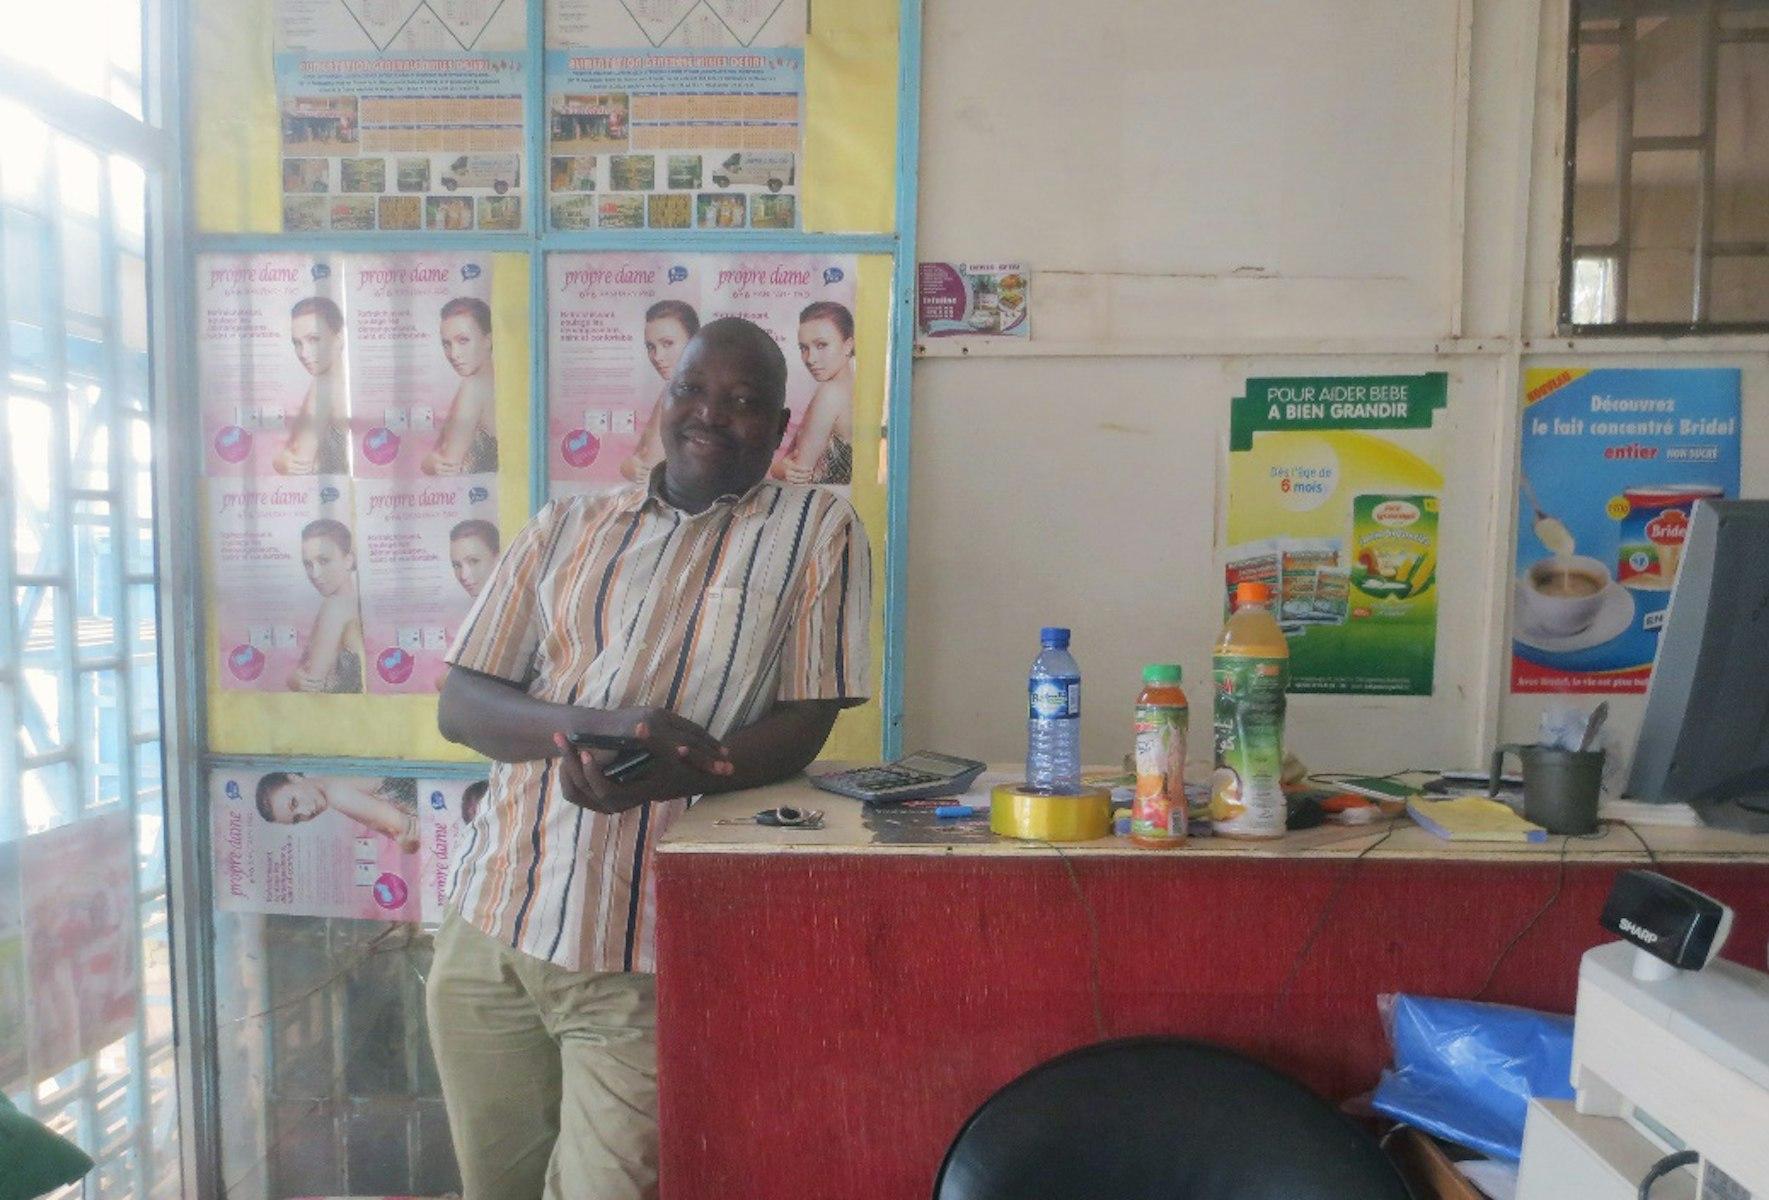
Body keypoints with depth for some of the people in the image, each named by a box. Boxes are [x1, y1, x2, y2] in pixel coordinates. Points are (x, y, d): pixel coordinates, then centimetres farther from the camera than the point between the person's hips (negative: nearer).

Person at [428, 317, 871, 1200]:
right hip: (491, 921, 5)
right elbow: (461, 705, 4)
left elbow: (802, 729, -7)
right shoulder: (568, 528, 9)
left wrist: (659, 775, -24)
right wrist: (604, 723, -16)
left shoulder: (818, 530, 0)